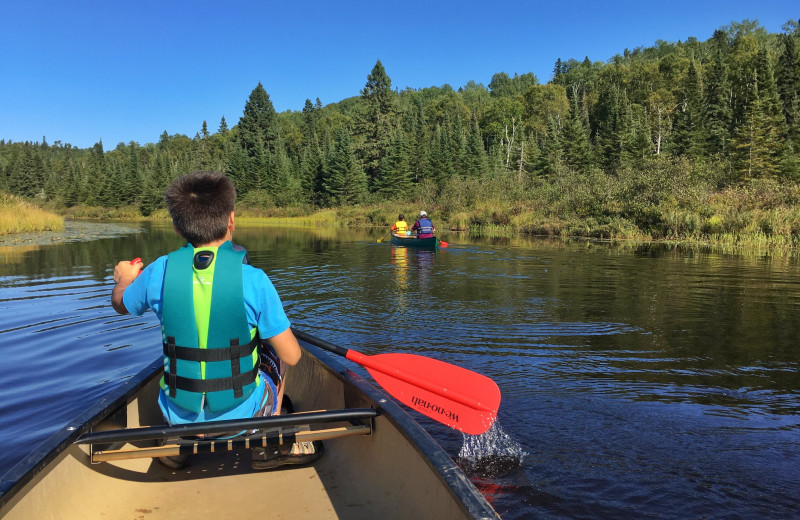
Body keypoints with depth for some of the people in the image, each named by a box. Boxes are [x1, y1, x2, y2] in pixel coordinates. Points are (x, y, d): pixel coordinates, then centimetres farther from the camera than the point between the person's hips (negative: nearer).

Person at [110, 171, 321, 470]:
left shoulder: (159, 272, -11)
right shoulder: (253, 279, -20)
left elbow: (120, 304, 12)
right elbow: (292, 357, -15)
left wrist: (124, 278, 34)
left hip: (179, 417, 3)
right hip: (241, 416, -2)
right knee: (275, 353, 25)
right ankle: (267, 447, 26)